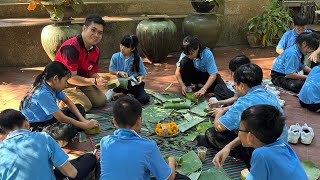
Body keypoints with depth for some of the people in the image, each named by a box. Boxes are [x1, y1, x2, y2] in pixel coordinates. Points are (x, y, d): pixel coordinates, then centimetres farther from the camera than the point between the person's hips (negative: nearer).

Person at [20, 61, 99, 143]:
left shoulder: (53, 86, -5)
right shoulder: (43, 94, -29)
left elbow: (68, 101, 5)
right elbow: (62, 118, -27)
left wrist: (83, 120, -6)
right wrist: (85, 125, -19)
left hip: (48, 118, 10)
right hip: (35, 126, -9)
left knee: (79, 108, 5)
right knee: (69, 129, -34)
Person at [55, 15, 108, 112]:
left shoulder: (96, 50, -2)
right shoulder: (71, 47, -28)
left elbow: (92, 73, 4)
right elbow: (71, 78, -29)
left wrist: (101, 79, -19)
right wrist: (95, 81, -33)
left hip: (82, 81, 8)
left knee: (101, 100, -3)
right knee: (85, 105, -20)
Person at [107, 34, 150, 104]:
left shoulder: (137, 59, -5)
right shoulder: (115, 57, -4)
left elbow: (143, 74, 1)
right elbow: (111, 71, 2)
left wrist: (140, 78, -22)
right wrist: (118, 73, -18)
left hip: (134, 83, 1)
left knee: (144, 99, -24)